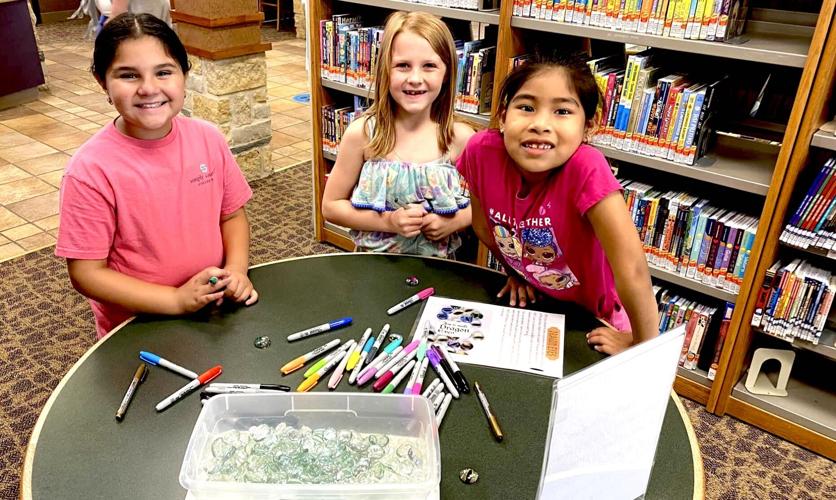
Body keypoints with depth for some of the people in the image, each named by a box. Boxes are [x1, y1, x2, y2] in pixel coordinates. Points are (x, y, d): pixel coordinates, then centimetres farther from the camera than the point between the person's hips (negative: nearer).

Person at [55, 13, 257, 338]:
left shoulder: (208, 138, -6)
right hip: (135, 333, -2)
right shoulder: (91, 170, -18)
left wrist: (236, 270, -11)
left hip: (215, 315, 3)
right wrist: (178, 299, -20)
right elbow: (86, 273, -14)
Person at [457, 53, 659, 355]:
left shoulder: (586, 168, -36)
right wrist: (516, 271, 6)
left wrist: (643, 346, -24)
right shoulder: (481, 152, -25)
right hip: (531, 303, 3)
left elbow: (632, 271, -32)